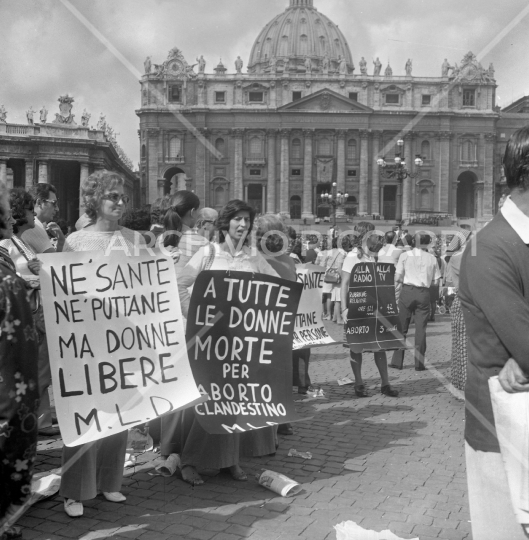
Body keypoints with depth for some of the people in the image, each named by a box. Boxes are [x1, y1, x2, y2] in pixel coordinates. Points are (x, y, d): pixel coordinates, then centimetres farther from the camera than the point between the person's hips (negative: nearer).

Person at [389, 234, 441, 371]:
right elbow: (436, 281, 3)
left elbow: (397, 277, -3)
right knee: (421, 329, 6)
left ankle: (397, 361, 11)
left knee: (402, 328, 8)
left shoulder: (405, 255, 0)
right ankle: (419, 363, 8)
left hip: (407, 291, 0)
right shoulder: (431, 258, 2)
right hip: (424, 294, 0)